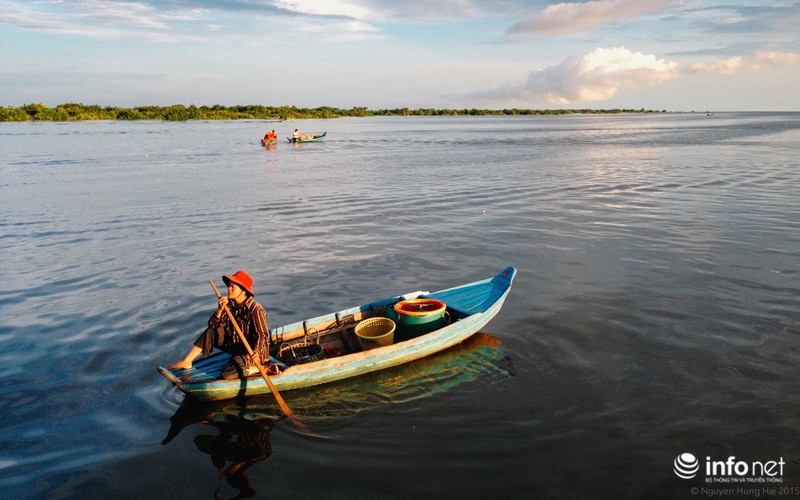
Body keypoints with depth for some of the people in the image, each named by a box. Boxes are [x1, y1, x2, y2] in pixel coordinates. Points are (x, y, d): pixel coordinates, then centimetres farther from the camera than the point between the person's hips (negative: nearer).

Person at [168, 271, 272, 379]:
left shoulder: (256, 309, -24)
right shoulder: (230, 304, -3)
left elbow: (262, 335, -24)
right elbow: (213, 325, -3)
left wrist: (256, 351, -43)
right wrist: (220, 310, -22)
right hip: (233, 344, 8)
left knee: (228, 374, -24)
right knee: (211, 332, 0)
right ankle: (186, 362, 7)